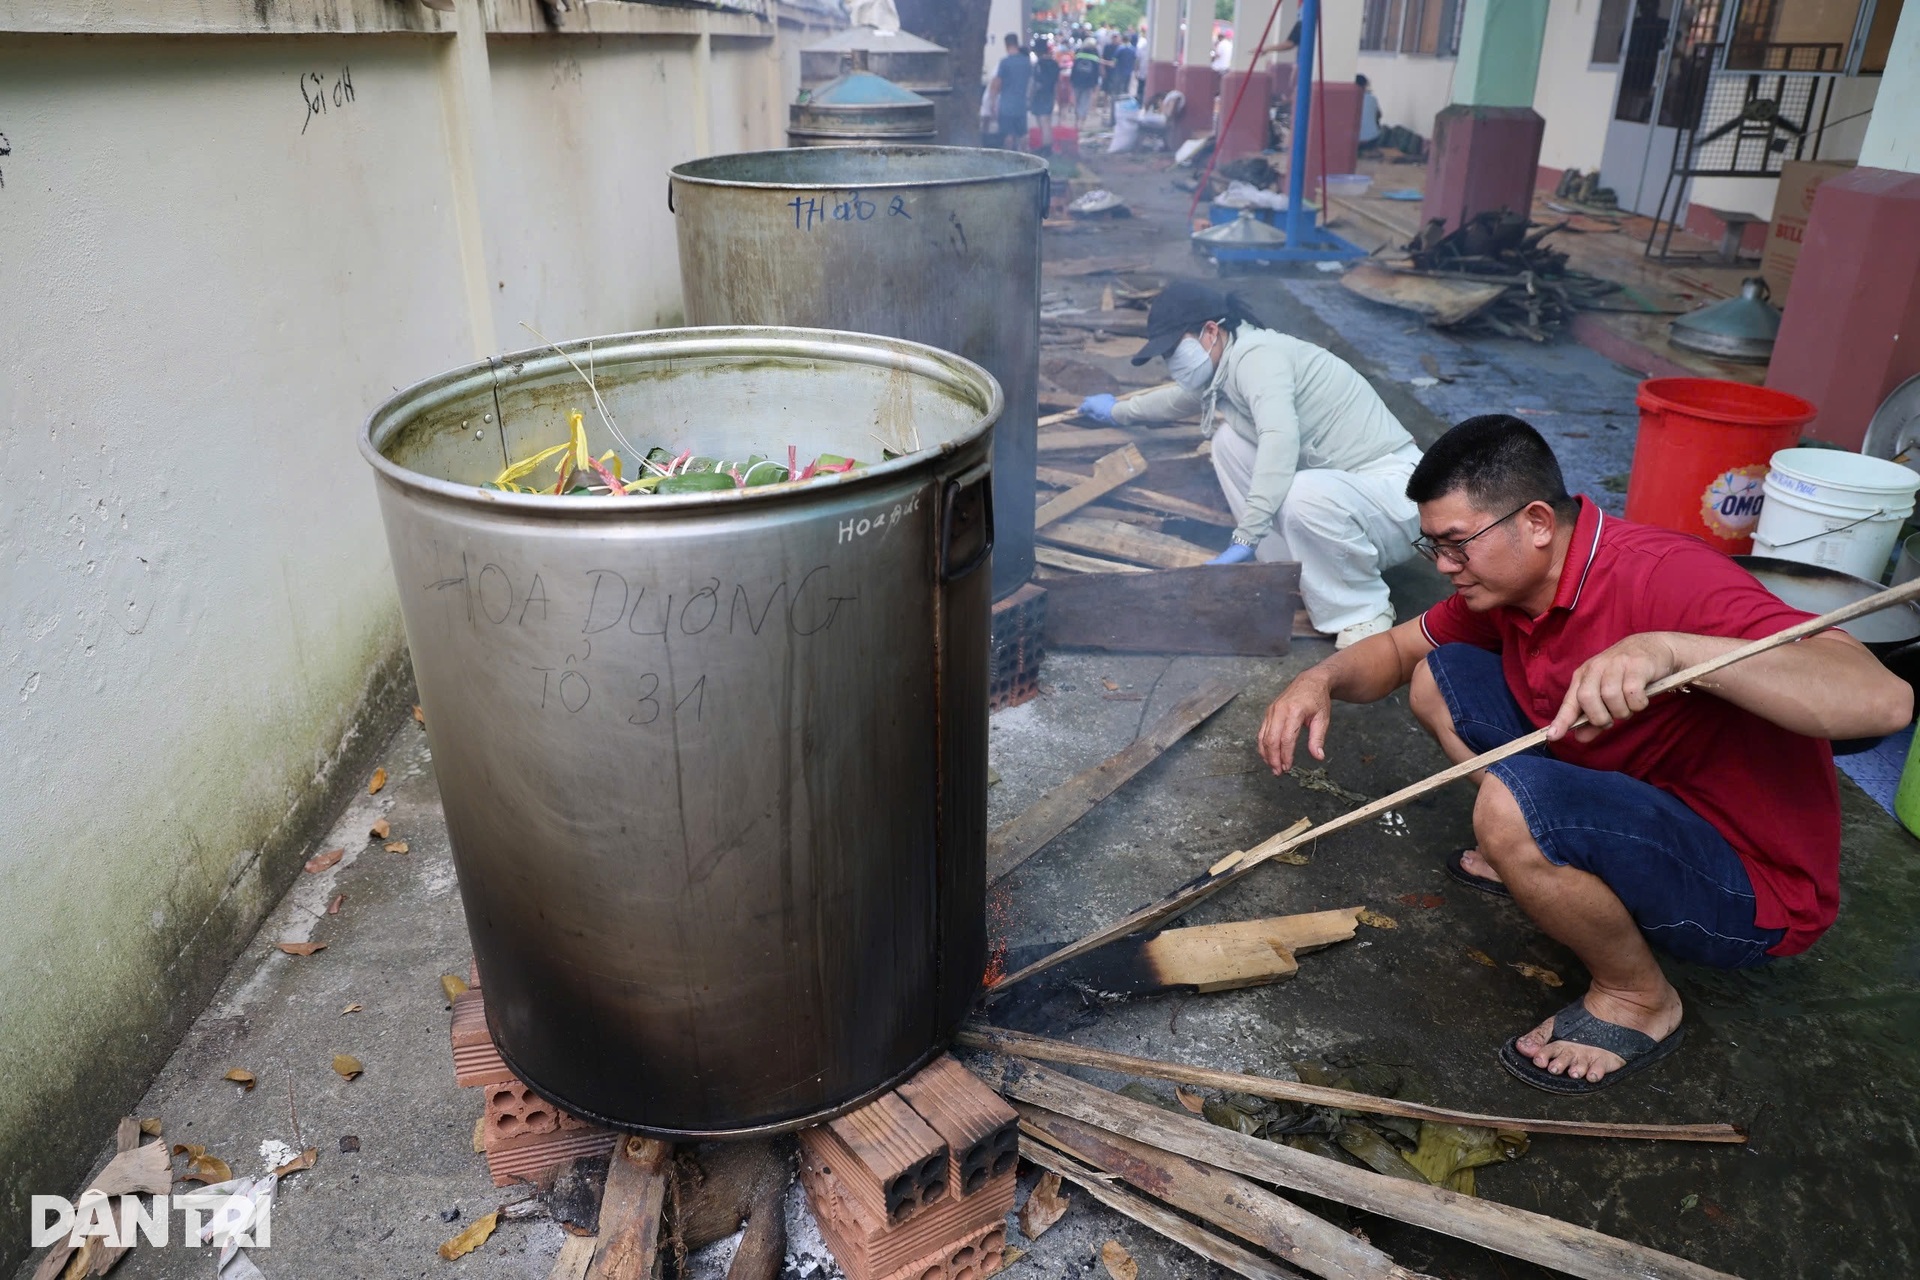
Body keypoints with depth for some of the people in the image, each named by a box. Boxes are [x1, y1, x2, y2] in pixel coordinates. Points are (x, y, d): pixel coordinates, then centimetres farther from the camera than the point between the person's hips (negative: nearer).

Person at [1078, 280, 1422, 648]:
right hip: (1337, 481, 9)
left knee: (1303, 496, -38)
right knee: (1229, 443, 5)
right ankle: (1296, 576, 7)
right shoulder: (1229, 366, 9)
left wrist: (1245, 540, -40)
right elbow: (1182, 398, 33)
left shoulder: (1255, 355, -20)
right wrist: (1118, 411, 49)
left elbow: (1280, 439, -37)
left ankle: (1364, 611, -10)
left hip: (1393, 484, -9)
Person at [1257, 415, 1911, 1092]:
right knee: (1438, 678, 3)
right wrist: (1323, 678, -15)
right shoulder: (1506, 576, -5)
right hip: (1634, 799, 8)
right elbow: (1396, 650, 8)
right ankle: (1547, 861, 14)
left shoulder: (1667, 576, -30)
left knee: (1511, 804, -34)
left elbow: (1885, 700, -39)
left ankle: (1637, 997, -6)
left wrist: (1669, 648, -51)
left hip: (1750, 890, -7)